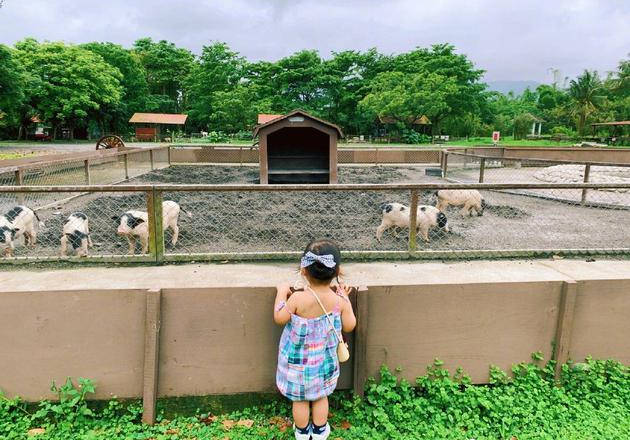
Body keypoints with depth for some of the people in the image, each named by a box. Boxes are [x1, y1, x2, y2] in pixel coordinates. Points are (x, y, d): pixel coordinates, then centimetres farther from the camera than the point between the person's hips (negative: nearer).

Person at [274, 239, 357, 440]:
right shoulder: (339, 300, -21)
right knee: (321, 396, 26)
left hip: (298, 361, -2)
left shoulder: (298, 298, -29)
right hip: (324, 361, 2)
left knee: (300, 399, 22)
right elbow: (349, 326, -6)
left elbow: (279, 318, -14)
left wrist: (281, 292, -3)